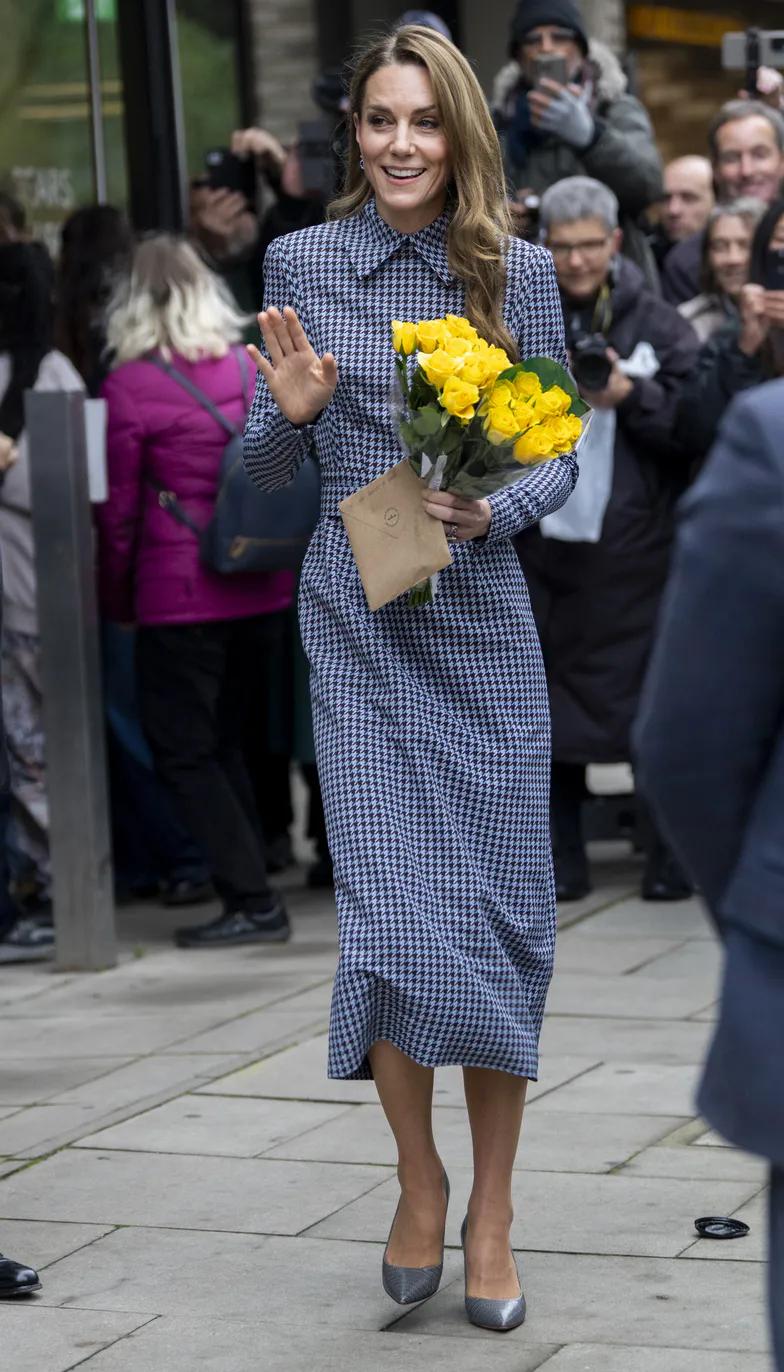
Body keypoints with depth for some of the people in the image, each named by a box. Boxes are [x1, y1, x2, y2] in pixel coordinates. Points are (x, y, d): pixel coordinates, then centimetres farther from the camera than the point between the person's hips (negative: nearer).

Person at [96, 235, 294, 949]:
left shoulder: (129, 386, -9)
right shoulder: (253, 368, 4)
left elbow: (120, 507, -4)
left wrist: (116, 596, 7)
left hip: (179, 594, -5)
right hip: (261, 586, 5)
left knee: (184, 750, 4)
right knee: (224, 742, 18)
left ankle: (252, 901, -1)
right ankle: (250, 883, 15)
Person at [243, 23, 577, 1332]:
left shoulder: (518, 271, 3)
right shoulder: (301, 263, 2)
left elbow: (560, 450, 7)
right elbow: (262, 468, 8)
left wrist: (500, 505, -13)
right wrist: (291, 412, -13)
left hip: (482, 616, 1)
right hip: (357, 622, -1)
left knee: (502, 910, 1)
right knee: (391, 908, -7)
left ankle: (491, 1206, 13)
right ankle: (417, 1178, 14)